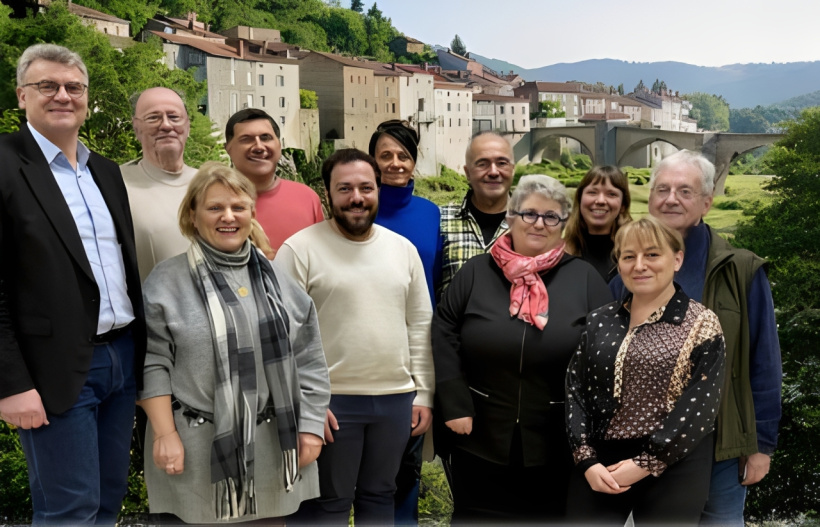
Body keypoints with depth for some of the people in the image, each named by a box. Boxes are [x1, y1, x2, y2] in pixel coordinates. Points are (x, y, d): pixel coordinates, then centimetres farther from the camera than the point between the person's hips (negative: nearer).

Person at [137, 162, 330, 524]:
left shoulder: (277, 279, 7)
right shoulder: (166, 282, -3)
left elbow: (308, 361, 7)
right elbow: (153, 364, -4)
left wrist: (310, 426, 3)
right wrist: (165, 434, -9)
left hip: (273, 445, 3)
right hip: (197, 446, -3)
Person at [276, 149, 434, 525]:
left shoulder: (404, 249, 7)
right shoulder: (300, 249, -7)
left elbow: (420, 326, 10)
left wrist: (424, 393, 7)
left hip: (396, 399, 5)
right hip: (329, 399, -4)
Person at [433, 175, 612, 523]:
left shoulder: (584, 278, 1)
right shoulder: (476, 272, 3)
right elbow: (444, 335, 2)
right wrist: (455, 404, -6)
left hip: (557, 446, 0)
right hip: (481, 440, 1)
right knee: (476, 516, 14)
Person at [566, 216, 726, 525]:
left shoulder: (700, 325, -4)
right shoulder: (599, 322, 7)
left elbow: (698, 407, -10)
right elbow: (574, 390, 3)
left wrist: (645, 464, -14)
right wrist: (587, 460, -8)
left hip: (671, 468, -3)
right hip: (598, 464, 3)